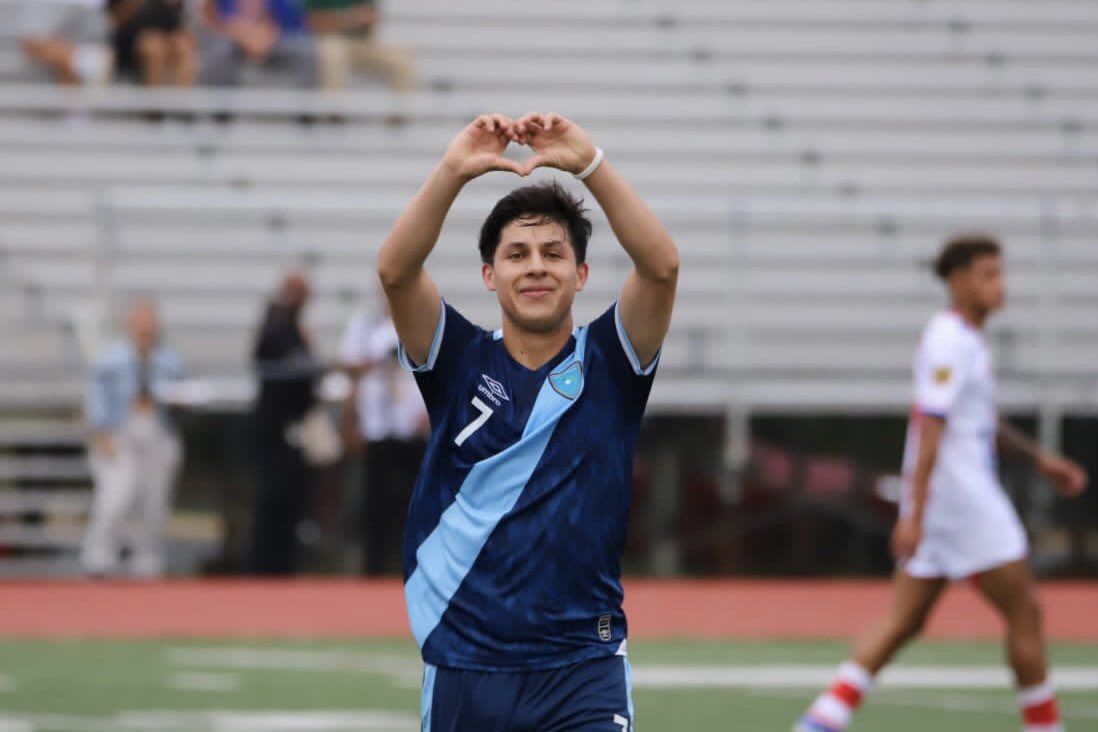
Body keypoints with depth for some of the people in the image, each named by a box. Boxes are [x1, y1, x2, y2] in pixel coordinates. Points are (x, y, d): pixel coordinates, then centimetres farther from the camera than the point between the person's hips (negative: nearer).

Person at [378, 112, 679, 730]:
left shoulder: (607, 364, 3)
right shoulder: (460, 361, 5)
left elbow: (662, 265, -14)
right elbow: (396, 270, -12)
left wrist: (590, 163, -24)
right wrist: (453, 173, -26)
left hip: (583, 672, -1)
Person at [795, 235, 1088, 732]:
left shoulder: (968, 340, 16)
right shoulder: (949, 344, -15)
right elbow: (930, 430, -21)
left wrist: (1038, 458, 29)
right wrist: (915, 515, -25)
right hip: (960, 499, -10)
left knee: (904, 622, 6)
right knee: (1024, 612, -1)